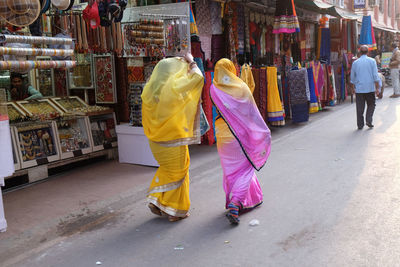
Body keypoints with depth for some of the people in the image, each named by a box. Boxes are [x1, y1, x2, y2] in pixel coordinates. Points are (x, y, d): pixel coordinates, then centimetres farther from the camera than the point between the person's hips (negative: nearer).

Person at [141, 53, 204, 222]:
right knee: (178, 172, 10)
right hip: (173, 138, -6)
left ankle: (155, 200, 19)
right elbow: (197, 77, -6)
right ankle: (175, 210, 18)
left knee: (166, 168, 26)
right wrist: (191, 62, 11)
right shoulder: (174, 86, -15)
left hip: (156, 139, 6)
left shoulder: (150, 89, 1)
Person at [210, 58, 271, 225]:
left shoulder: (214, 89, -5)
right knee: (244, 168, 7)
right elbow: (253, 113, -2)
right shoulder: (242, 87, -6)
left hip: (223, 136, 2)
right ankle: (235, 204, -8)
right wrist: (264, 132, 7)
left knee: (231, 169, 15)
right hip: (241, 135, -1)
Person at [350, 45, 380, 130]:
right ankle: (368, 120, -1)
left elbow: (352, 78, 10)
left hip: (359, 89, 1)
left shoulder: (355, 63, 3)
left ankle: (360, 124, 8)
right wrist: (377, 88, 0)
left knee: (360, 107, 6)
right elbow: (375, 76, -5)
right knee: (371, 105, 14)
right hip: (370, 88, -1)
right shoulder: (372, 61, -2)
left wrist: (354, 87, 21)